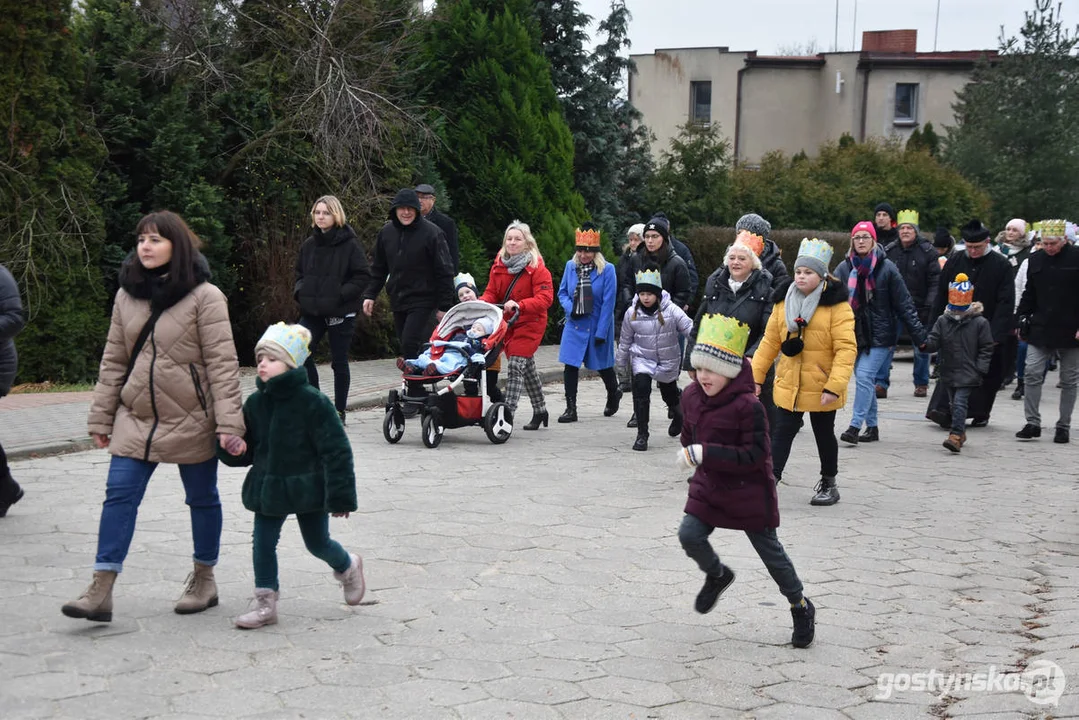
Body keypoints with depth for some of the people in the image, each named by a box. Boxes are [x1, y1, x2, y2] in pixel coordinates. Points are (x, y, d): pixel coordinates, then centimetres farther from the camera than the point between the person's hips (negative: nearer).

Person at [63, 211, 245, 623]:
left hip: (191, 420, -4)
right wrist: (101, 418, 8)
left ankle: (204, 579, 26)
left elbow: (222, 364, -14)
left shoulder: (204, 297, -11)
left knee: (202, 499, 10)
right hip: (137, 418, 4)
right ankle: (101, 591, -3)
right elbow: (113, 361, 10)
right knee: (119, 495, -3)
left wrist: (229, 423, -19)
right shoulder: (127, 295, 6)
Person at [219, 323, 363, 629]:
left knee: (318, 543, 11)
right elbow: (246, 450, 7)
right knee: (262, 543, 2)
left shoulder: (312, 402, -18)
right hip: (269, 488, 5)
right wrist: (227, 448, -17)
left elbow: (335, 450, -16)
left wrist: (341, 496, -16)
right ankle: (265, 603, 13)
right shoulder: (255, 403, -1)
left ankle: (347, 566, 42)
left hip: (307, 487, -4)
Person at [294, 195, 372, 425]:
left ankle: (339, 411, 16)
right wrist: (300, 291, 2)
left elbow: (363, 276, -9)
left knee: (339, 361, 4)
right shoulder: (309, 245, 9)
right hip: (312, 311, 5)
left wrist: (341, 294, -19)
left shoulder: (349, 244, -7)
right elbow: (300, 273, 22)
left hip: (340, 312, -5)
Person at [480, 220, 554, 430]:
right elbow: (491, 292, 8)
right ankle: (539, 410, 31)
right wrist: (481, 304, -15)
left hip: (529, 323, -6)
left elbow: (545, 298, -20)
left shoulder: (536, 267, -13)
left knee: (515, 366, -17)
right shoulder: (499, 264, 5)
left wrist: (519, 305, -33)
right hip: (506, 323, 6)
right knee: (527, 367, 17)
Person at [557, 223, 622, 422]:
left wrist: (601, 332, -15)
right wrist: (570, 308, -11)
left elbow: (608, 303, -13)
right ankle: (571, 409, 0)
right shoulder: (570, 266, 0)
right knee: (570, 365, -6)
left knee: (602, 365, 14)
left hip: (598, 326, -3)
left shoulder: (607, 269, -12)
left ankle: (613, 394, 43)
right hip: (574, 325, 3)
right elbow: (562, 292, 10)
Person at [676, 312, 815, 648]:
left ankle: (801, 607, 27)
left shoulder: (747, 406, -24)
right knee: (689, 535, -9)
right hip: (708, 485, 6)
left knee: (769, 549, 6)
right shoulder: (692, 396, -2)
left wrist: (706, 454, -32)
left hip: (748, 491, -6)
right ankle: (716, 575, 24)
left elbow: (755, 454, -27)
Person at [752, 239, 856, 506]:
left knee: (824, 435, 13)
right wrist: (755, 375, 5)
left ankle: (829, 484, 31)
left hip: (821, 388, -3)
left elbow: (846, 348, -18)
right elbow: (770, 342, 8)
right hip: (788, 385, 3)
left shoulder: (836, 305, -13)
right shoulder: (784, 301, 3)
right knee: (782, 432, 0)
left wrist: (835, 386, -24)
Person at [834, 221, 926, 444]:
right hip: (855, 334, 4)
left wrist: (918, 334, -4)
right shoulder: (844, 268, 3)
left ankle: (855, 426, -14)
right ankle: (872, 427, 21)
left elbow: (903, 304, -3)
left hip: (879, 335, -4)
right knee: (865, 380, 10)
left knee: (864, 375, -15)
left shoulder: (887, 268, -5)